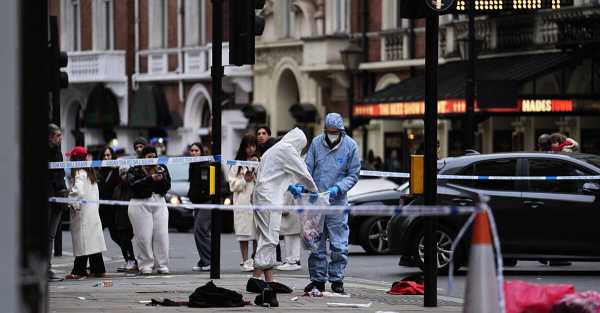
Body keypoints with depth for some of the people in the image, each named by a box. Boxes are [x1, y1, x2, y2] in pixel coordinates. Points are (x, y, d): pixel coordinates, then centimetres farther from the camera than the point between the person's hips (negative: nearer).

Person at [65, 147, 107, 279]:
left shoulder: (79, 174, -13)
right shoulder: (91, 173, 14)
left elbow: (77, 191, -25)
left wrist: (74, 204, -9)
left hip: (82, 211, -9)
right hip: (93, 210, 9)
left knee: (82, 241, -8)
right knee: (94, 239, 11)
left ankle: (79, 271, -7)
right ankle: (98, 269, 14)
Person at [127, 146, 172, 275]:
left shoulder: (162, 168, 12)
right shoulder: (134, 170, 2)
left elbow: (167, 187, 7)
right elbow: (133, 185, -14)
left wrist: (162, 178, -14)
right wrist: (150, 178, -22)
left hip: (159, 203, 3)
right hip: (140, 204, -3)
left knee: (162, 235, -2)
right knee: (144, 236, -6)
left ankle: (162, 265, 3)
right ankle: (145, 265, -1)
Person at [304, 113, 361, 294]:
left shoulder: (350, 146, -4)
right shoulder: (316, 143, 2)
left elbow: (353, 175, -1)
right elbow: (307, 168, 6)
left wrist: (338, 188, -17)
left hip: (337, 203, -2)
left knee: (338, 245, -3)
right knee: (315, 243, 7)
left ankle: (337, 280, 6)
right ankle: (317, 279, 15)